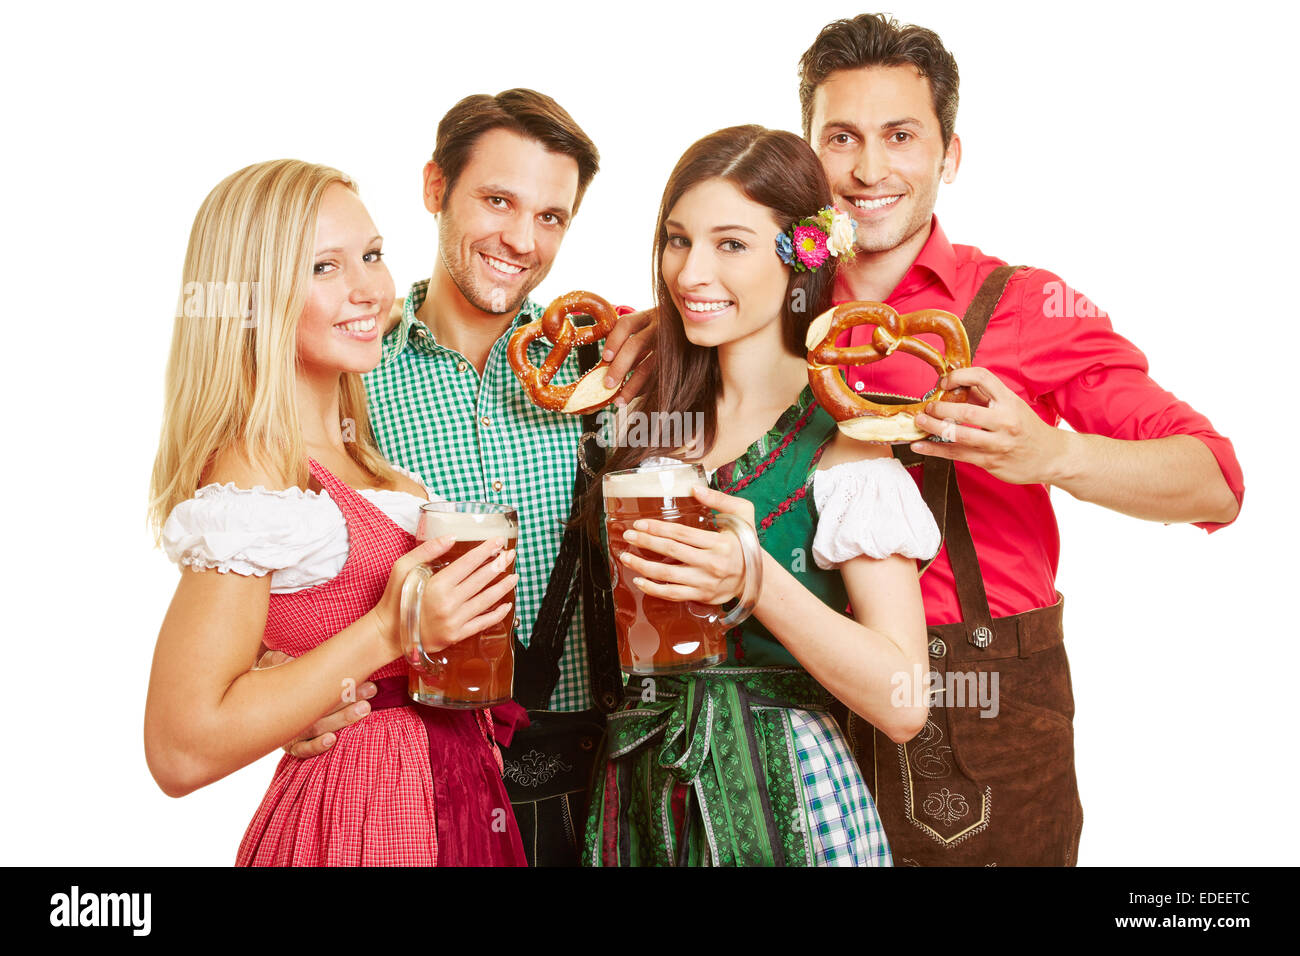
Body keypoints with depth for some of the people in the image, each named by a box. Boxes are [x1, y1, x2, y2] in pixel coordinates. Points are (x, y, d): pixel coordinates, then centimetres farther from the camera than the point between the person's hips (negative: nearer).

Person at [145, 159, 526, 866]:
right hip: (358, 819, -9)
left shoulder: (350, 448, 5)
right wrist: (389, 632, -25)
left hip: (450, 795, 9)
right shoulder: (251, 481, -22)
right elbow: (181, 750, -24)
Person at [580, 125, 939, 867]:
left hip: (780, 796, -5)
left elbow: (902, 704, -17)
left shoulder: (840, 438, -12)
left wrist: (757, 580, -29)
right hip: (641, 791, 5)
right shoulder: (656, 418, 3)